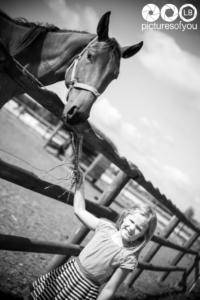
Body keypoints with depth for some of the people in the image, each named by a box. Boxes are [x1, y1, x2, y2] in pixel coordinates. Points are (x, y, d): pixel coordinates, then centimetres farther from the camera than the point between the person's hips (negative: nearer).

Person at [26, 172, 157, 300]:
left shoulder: (129, 259, -21)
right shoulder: (106, 226, -10)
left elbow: (109, 289, -16)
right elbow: (79, 210, 2)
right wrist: (80, 183, -2)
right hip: (68, 271, 5)